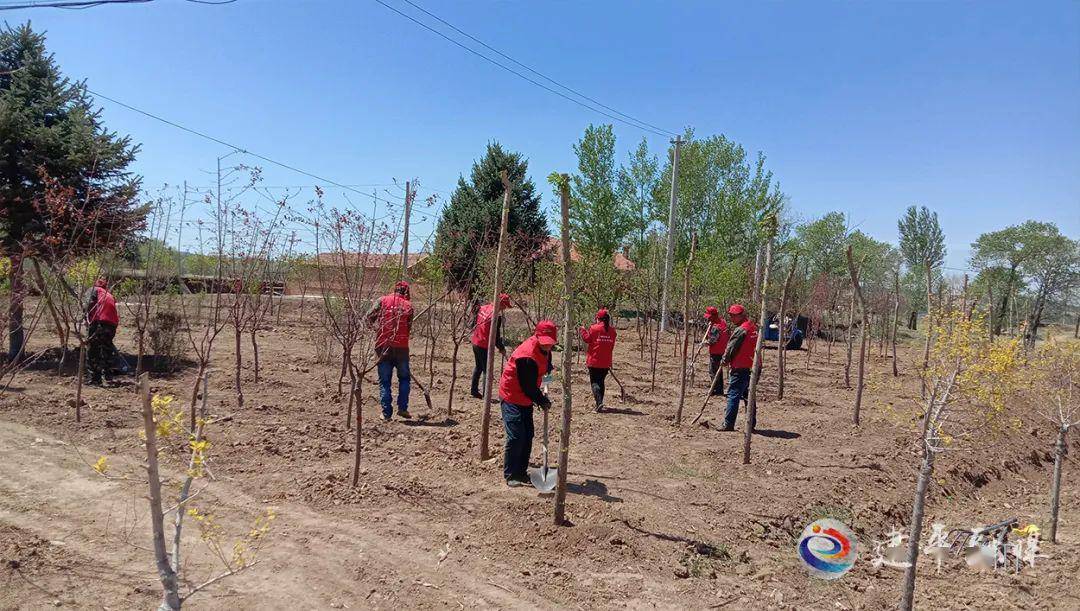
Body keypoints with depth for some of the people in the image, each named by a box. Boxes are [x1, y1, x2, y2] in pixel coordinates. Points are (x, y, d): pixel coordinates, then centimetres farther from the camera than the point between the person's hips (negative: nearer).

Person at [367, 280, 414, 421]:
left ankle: (387, 413, 6)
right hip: (401, 347, 0)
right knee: (404, 378, 18)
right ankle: (402, 408, 9)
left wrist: (376, 328, 12)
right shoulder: (408, 306, 4)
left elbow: (369, 317, -4)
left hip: (383, 346, 0)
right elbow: (409, 327, 3)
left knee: (384, 381, 8)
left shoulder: (383, 300, 2)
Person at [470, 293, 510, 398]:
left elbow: (474, 325, 12)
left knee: (478, 367, 22)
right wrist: (502, 349, -4)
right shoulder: (496, 316, -22)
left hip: (475, 343, 8)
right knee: (487, 370, 3)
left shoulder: (483, 308, 2)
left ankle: (474, 390, 30)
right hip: (485, 346, -8)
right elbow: (495, 336, -18)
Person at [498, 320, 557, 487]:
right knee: (516, 436, -13)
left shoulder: (544, 349, -3)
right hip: (512, 397, -9)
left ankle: (521, 472, 21)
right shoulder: (527, 357, -31)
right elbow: (528, 387, -22)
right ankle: (510, 475, -2)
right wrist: (542, 401, -11)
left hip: (526, 398, 9)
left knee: (528, 435, 10)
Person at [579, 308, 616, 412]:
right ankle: (599, 404, 21)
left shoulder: (594, 328, -12)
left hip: (594, 361, -4)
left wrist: (582, 330, 12)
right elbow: (612, 346, 11)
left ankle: (599, 402, -19)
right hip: (606, 362, 4)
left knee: (595, 382, 0)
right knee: (601, 382, 17)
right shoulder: (612, 330, 3)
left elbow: (587, 339, -3)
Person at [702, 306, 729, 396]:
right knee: (718, 370, 18)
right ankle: (720, 390, 26)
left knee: (713, 371, -1)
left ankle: (717, 390, 1)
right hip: (721, 350, 10)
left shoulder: (715, 327, -24)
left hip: (715, 352, -10)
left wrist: (704, 342, -3)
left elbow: (711, 341, -21)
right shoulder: (722, 321, 5)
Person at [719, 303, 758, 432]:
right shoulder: (753, 327, 13)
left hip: (740, 368, -9)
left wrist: (724, 360, 7)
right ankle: (751, 424, 19)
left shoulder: (741, 329, -14)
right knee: (748, 395, 15)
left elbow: (731, 347, -9)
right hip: (752, 367, 9)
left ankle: (728, 424, -7)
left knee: (733, 395, -6)